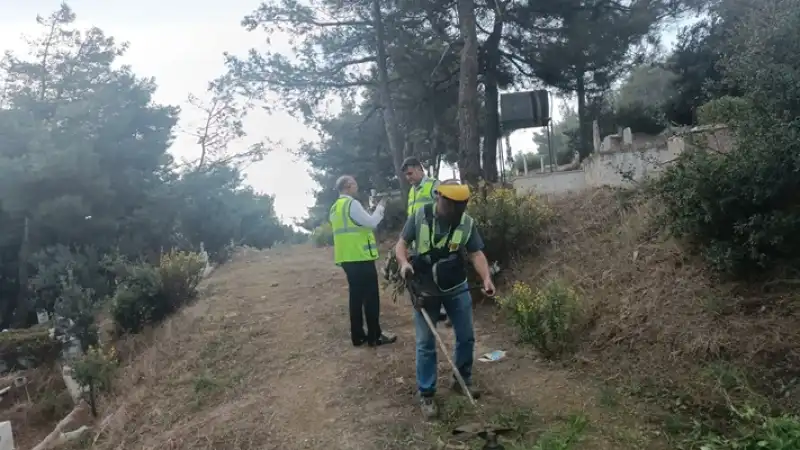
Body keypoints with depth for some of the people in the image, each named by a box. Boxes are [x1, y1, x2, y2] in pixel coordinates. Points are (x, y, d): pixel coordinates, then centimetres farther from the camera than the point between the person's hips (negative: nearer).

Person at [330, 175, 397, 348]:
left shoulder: (335, 208, 15)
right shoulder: (352, 204, -14)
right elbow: (372, 223, -14)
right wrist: (380, 208, 1)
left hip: (348, 258, 9)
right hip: (360, 257, -9)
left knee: (356, 296, 13)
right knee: (371, 296, -1)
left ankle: (358, 335, 16)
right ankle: (375, 336, 3)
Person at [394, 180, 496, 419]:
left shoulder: (467, 223, -11)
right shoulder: (419, 217, -14)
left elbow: (476, 253, -12)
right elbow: (401, 244, -8)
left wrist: (486, 279, -28)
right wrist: (404, 263, -29)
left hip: (456, 289, 2)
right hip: (424, 289, -2)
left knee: (466, 337, 10)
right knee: (426, 343, 2)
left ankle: (462, 381, 33)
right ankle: (425, 394, 13)